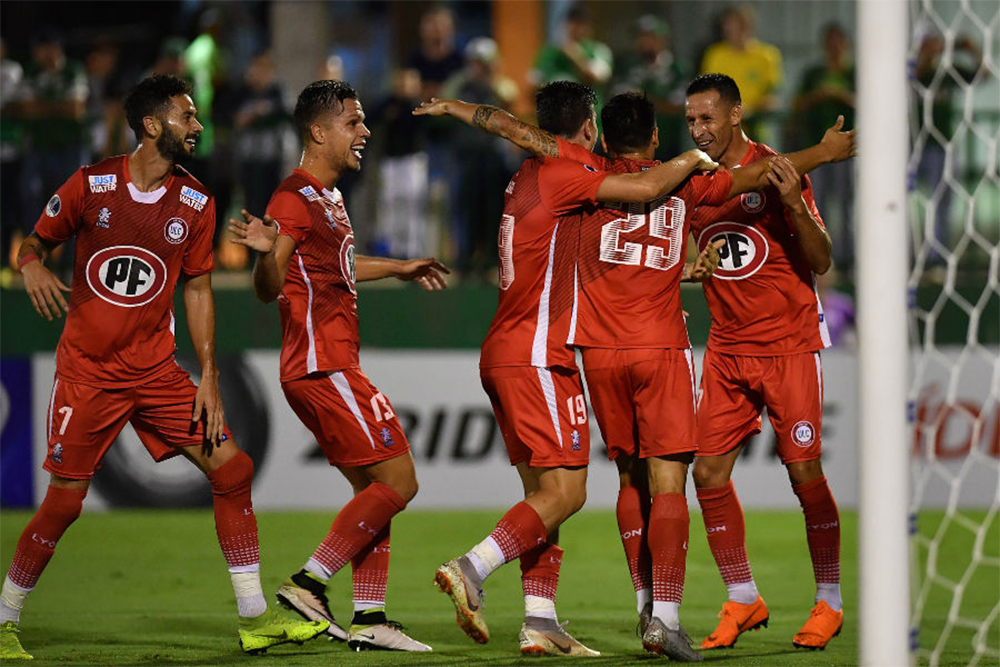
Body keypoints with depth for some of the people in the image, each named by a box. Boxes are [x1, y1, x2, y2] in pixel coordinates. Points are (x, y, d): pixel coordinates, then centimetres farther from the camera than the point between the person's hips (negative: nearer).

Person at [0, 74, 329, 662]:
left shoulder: (196, 202, 3)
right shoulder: (92, 185, -7)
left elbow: (198, 289, 9)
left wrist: (209, 377, 4)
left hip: (156, 370, 4)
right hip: (88, 371, -4)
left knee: (232, 469, -4)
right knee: (65, 500, -7)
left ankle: (255, 619, 4)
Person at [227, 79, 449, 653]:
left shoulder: (329, 195, 18)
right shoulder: (296, 197, -13)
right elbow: (270, 288, -20)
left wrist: (400, 269, 45)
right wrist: (267, 252, -42)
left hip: (334, 367, 10)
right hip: (323, 368, -10)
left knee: (375, 488, 11)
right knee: (398, 482, -11)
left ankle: (369, 617, 9)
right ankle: (309, 584, -11)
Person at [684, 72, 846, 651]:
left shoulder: (778, 173, -9)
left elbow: (821, 262, -12)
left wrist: (794, 206, -28)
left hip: (790, 343, -5)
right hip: (728, 349, 5)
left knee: (805, 474, -5)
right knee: (709, 473, -2)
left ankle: (830, 603, 7)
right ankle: (743, 602, 10)